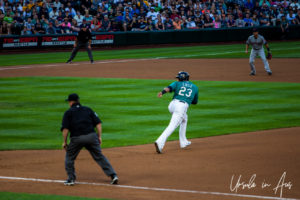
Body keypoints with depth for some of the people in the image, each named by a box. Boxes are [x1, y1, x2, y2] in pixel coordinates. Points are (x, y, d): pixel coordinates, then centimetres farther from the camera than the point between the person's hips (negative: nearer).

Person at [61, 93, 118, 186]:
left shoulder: (68, 113, 9)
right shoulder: (88, 109, 18)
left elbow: (65, 129, -2)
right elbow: (98, 123, 10)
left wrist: (65, 142, 5)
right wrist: (99, 136, 14)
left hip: (76, 138, -2)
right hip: (91, 136, 2)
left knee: (69, 157, 19)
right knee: (99, 156, 9)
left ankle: (71, 179, 16)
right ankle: (113, 175, -1)